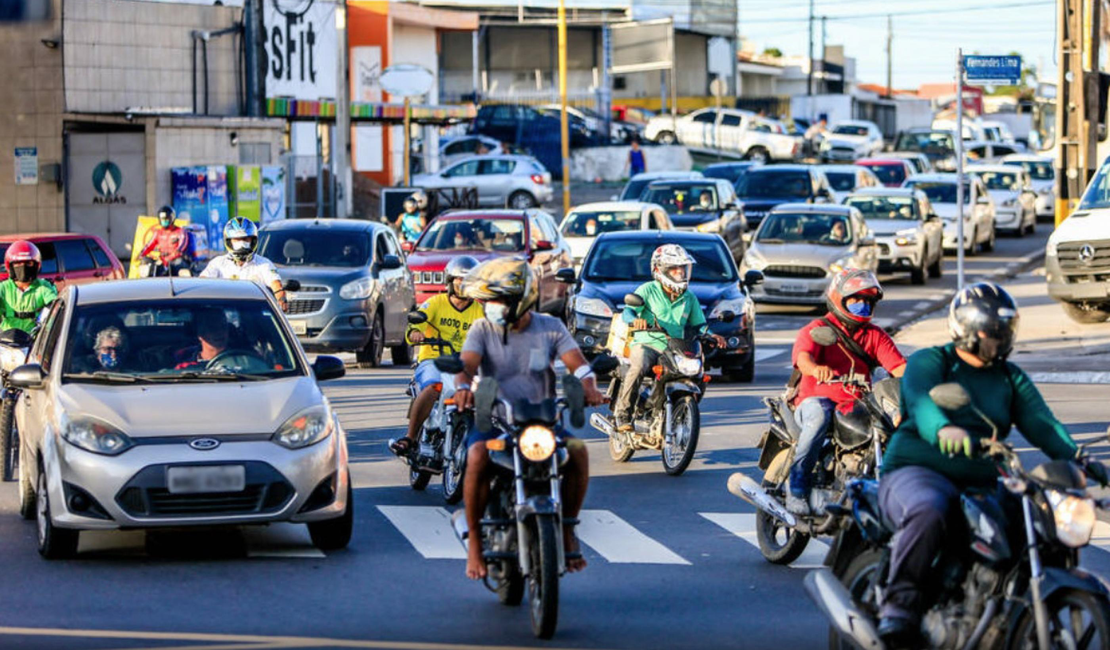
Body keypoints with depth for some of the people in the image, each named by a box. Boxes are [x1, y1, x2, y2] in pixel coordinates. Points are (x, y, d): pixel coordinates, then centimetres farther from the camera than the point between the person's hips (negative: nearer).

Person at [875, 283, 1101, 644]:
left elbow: (1040, 422, 4)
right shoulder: (928, 363, 2)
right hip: (917, 471, -6)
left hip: (981, 485, 6)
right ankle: (898, 605, -36)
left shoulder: (1011, 378, 19)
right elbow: (921, 401, -20)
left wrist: (1077, 458, -16)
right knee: (928, 513, -39)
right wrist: (943, 428, -45)